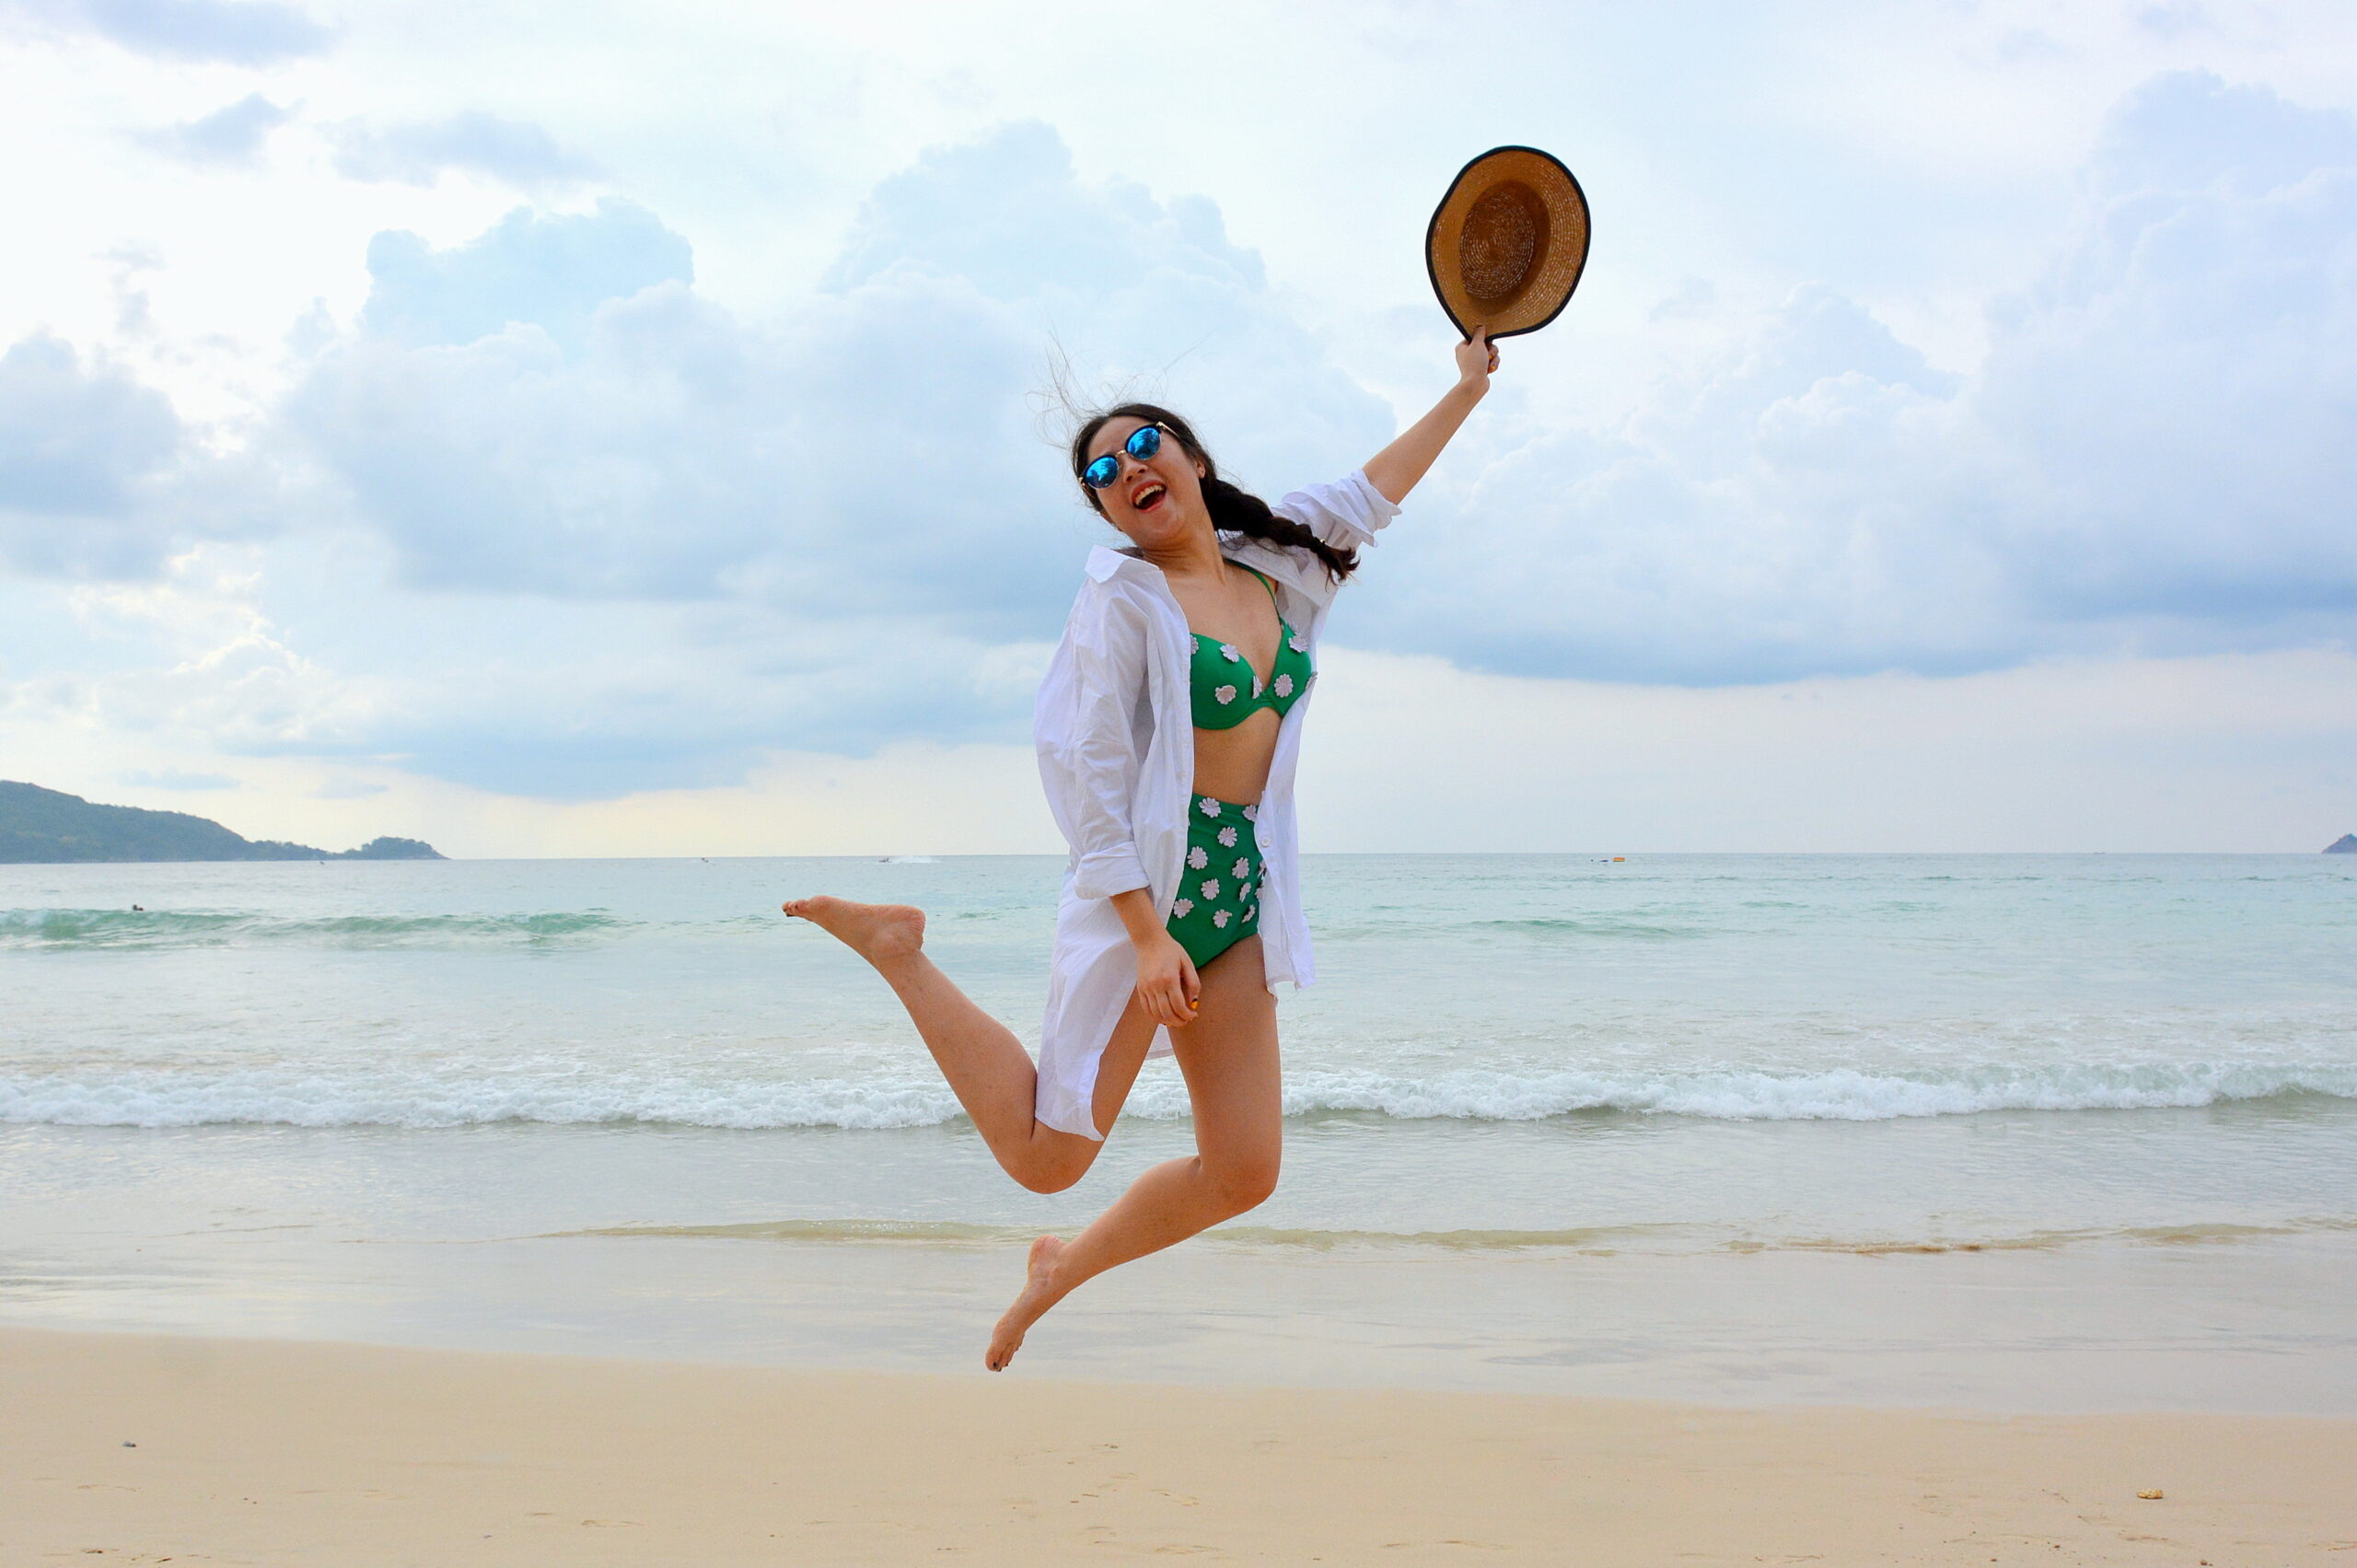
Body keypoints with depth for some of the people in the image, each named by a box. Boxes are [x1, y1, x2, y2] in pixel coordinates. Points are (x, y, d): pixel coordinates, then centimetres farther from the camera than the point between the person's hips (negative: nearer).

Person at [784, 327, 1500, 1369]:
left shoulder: (1269, 569, 10)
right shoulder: (1125, 595, -10)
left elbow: (1370, 494, 25)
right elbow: (1091, 772, -15)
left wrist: (1466, 392, 29)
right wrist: (1147, 933, -21)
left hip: (1240, 896, 7)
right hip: (1143, 884, -6)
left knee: (1244, 1174, 5)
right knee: (1045, 1158, -8)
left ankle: (1063, 1267, 27)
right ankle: (898, 950, 6)